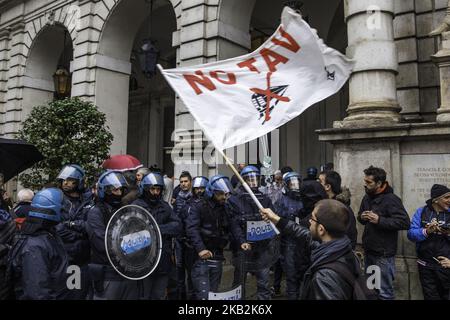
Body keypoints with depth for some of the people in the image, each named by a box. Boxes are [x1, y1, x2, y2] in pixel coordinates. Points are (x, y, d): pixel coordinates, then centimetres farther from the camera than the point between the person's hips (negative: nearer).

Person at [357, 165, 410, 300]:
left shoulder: (391, 199, -17)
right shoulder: (367, 197, 8)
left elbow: (405, 222, -24)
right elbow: (360, 217, 19)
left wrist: (379, 220, -28)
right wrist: (362, 217, -5)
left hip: (383, 253, -8)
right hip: (368, 251, 8)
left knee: (385, 291, 2)